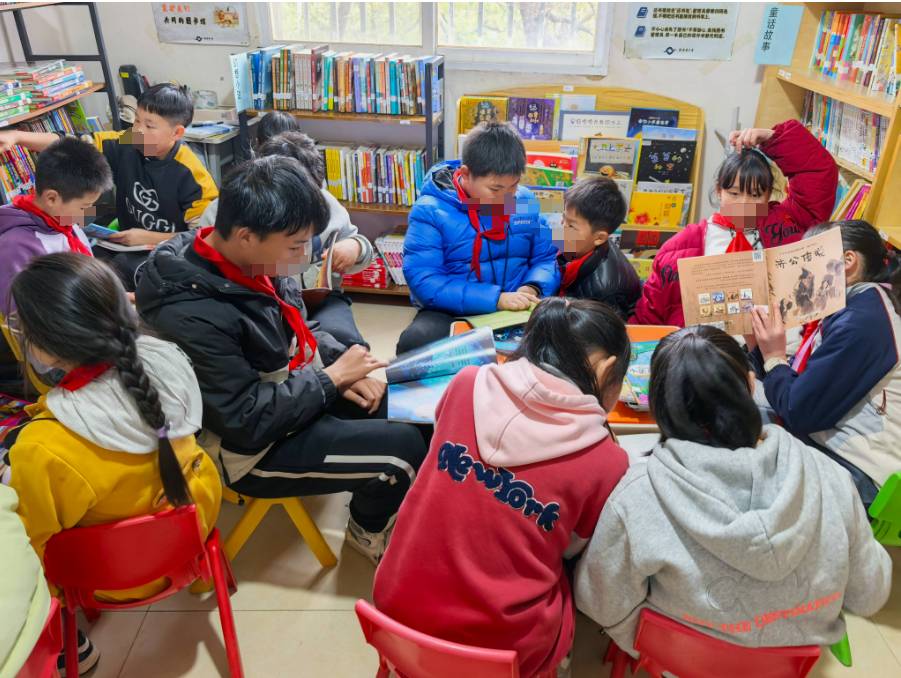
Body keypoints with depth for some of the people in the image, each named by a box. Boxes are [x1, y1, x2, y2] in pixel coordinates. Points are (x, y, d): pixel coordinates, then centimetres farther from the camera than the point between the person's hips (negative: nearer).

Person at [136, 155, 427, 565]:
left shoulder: (258, 260, -7)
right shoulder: (194, 316, -31)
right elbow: (248, 421, -27)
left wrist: (342, 367, -7)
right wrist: (332, 376, -20)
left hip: (299, 393, 8)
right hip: (255, 445, -8)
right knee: (405, 450, -17)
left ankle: (387, 501, 29)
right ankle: (370, 528, 15)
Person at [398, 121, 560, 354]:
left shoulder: (525, 202, 5)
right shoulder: (430, 211, -11)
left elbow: (547, 259, 12)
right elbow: (424, 282, -18)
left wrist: (533, 288, -12)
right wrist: (496, 298, -24)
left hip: (518, 311, 4)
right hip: (450, 313, -3)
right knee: (415, 341, -34)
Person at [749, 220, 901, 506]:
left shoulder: (860, 321, -20)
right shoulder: (847, 311, 11)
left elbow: (798, 413, -22)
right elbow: (796, 386, 10)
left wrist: (774, 358, -9)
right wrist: (758, 346, 0)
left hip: (855, 473, -9)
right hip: (824, 449, 9)